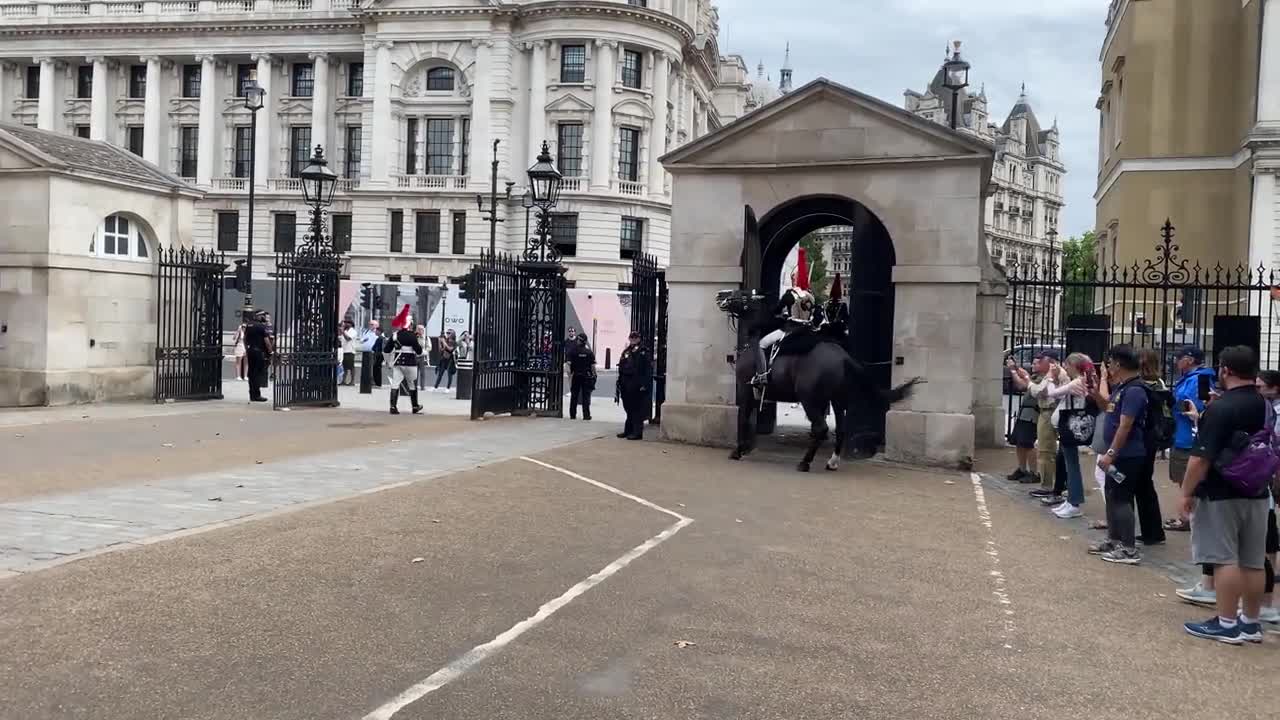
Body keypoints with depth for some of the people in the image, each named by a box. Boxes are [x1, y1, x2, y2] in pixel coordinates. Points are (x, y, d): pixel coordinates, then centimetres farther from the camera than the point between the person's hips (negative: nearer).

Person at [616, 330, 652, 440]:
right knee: (628, 409, 13)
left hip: (637, 387, -6)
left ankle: (637, 432, 0)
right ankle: (628, 430, 20)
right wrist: (619, 383, 10)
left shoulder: (643, 352, -4)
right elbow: (621, 369, 16)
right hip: (626, 386, 6)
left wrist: (645, 384, -16)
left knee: (637, 410, -4)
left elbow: (648, 369, -10)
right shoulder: (625, 352, 15)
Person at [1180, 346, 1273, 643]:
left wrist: (1187, 493, -13)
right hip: (1257, 494, 8)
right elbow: (1272, 452, 19)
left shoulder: (1220, 408, -17)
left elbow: (1201, 458, -19)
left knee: (1225, 559, -3)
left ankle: (1227, 624, 0)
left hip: (1221, 495, -8)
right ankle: (1250, 623, 19)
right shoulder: (1267, 406, 8)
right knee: (1254, 561, 10)